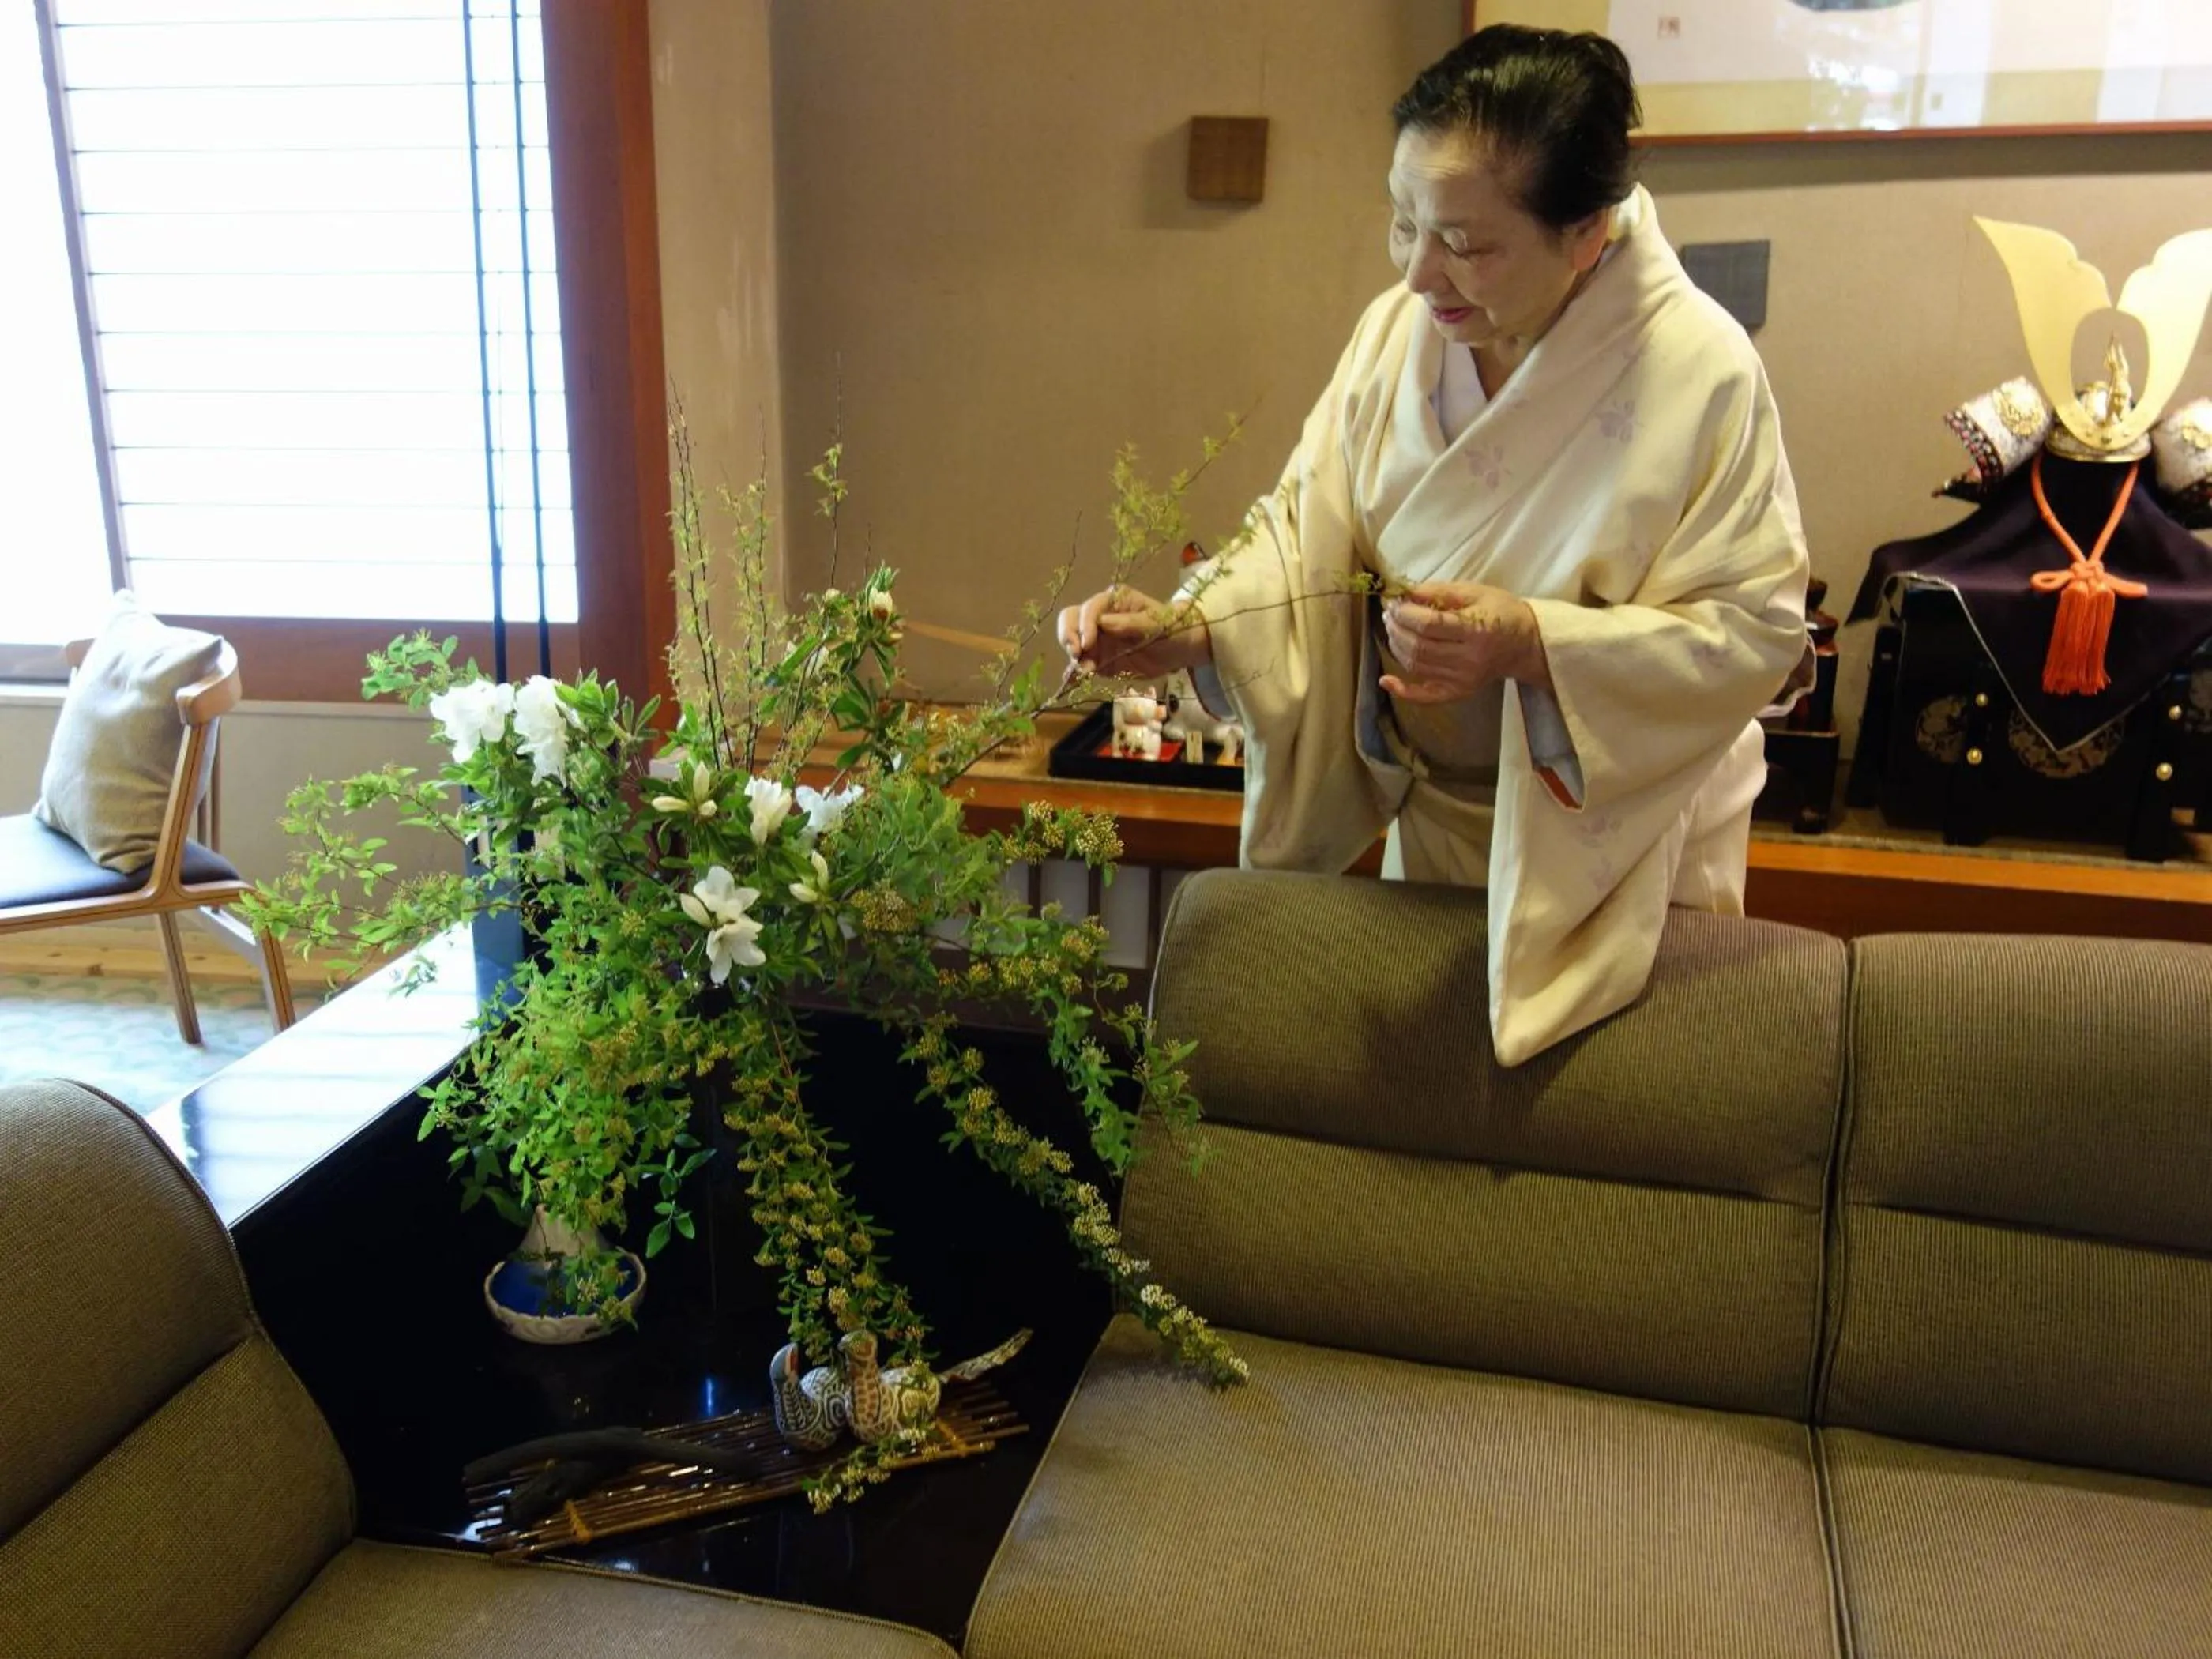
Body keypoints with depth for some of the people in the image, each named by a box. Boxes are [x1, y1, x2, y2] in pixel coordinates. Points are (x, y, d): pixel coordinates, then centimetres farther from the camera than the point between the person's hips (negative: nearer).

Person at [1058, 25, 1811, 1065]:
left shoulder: (1702, 373, -23)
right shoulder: (1397, 329, -10)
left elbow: (1753, 631, -22)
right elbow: (1310, 532, -7)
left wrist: (1530, 644, -34)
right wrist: (1185, 630, -25)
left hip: (1622, 838, -4)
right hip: (1437, 813, 4)